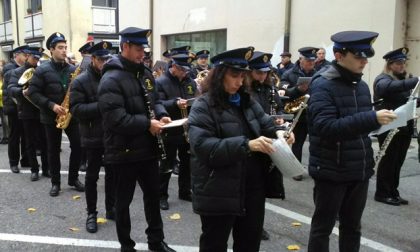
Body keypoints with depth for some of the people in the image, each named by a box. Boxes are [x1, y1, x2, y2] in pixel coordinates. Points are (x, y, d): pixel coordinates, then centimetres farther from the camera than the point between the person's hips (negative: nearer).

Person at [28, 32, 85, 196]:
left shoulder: (73, 69, 4)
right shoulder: (42, 70, -6)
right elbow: (32, 93, -10)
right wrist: (51, 105, -19)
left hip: (71, 115, 3)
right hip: (51, 117, -3)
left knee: (77, 146, 2)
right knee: (53, 150, 6)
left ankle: (73, 178, 20)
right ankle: (55, 182, 18)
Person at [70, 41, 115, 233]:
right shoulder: (81, 81, -8)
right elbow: (76, 109, -15)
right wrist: (100, 106, -24)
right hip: (93, 136, -4)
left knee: (112, 173, 13)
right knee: (92, 175, 7)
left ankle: (111, 208, 28)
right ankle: (91, 213, 20)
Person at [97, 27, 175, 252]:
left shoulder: (145, 73, 7)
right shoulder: (111, 79, -19)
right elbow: (116, 119, -28)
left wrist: (161, 114, -3)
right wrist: (147, 124, -24)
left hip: (148, 148, 8)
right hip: (124, 151, -7)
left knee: (153, 195, 18)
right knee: (124, 200, 11)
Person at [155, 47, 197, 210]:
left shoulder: (190, 82, 9)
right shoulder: (160, 82, -9)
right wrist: (175, 103, -31)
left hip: (188, 130, 6)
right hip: (170, 131, -6)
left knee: (187, 163, 16)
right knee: (167, 166, 3)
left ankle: (185, 192, 31)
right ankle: (162, 196, 17)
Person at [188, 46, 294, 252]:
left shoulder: (247, 102, 9)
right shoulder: (203, 106, -11)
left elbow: (266, 125, 13)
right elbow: (203, 146, -22)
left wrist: (278, 132, -11)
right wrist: (246, 144, -30)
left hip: (252, 188, 6)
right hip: (219, 192, -6)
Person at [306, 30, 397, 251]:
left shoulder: (361, 85, 11)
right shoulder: (322, 85, -14)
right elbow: (326, 127, -26)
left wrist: (381, 120, 2)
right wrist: (372, 118, -29)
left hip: (359, 170, 7)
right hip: (331, 171, -7)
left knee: (352, 226, 19)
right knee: (323, 227, 8)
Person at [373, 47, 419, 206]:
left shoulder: (404, 79, 16)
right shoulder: (382, 80, -10)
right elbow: (394, 86, -34)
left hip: (404, 128, 7)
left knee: (398, 162, 12)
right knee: (388, 161, 0)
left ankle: (393, 193, 22)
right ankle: (382, 194, 11)